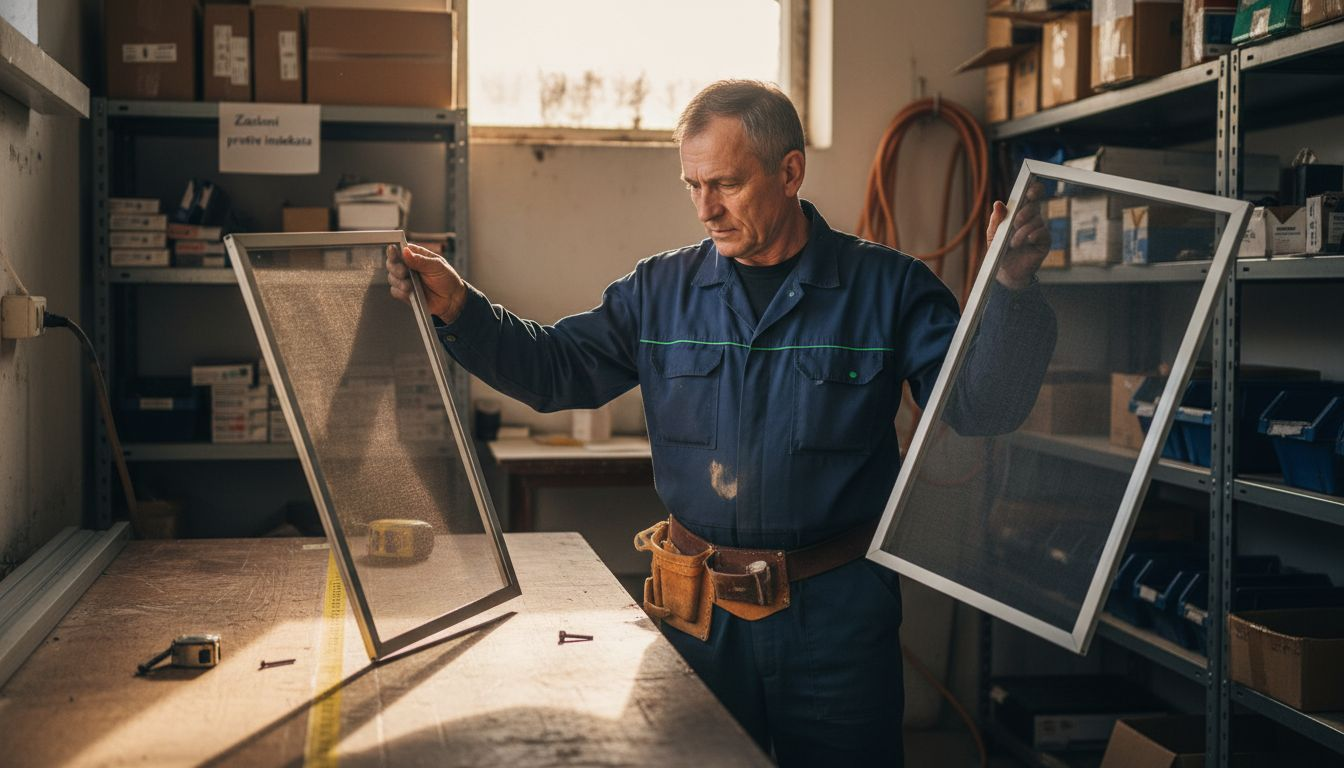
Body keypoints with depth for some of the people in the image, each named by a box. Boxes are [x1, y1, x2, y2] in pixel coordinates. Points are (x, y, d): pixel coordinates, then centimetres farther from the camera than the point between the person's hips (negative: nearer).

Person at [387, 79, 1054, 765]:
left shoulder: (890, 288, -3)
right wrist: (459, 308, -10)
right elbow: (553, 367, 4)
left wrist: (1011, 293, -24)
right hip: (698, 610, 3)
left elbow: (985, 408, -9)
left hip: (838, 613, -2)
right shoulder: (661, 290, 4)